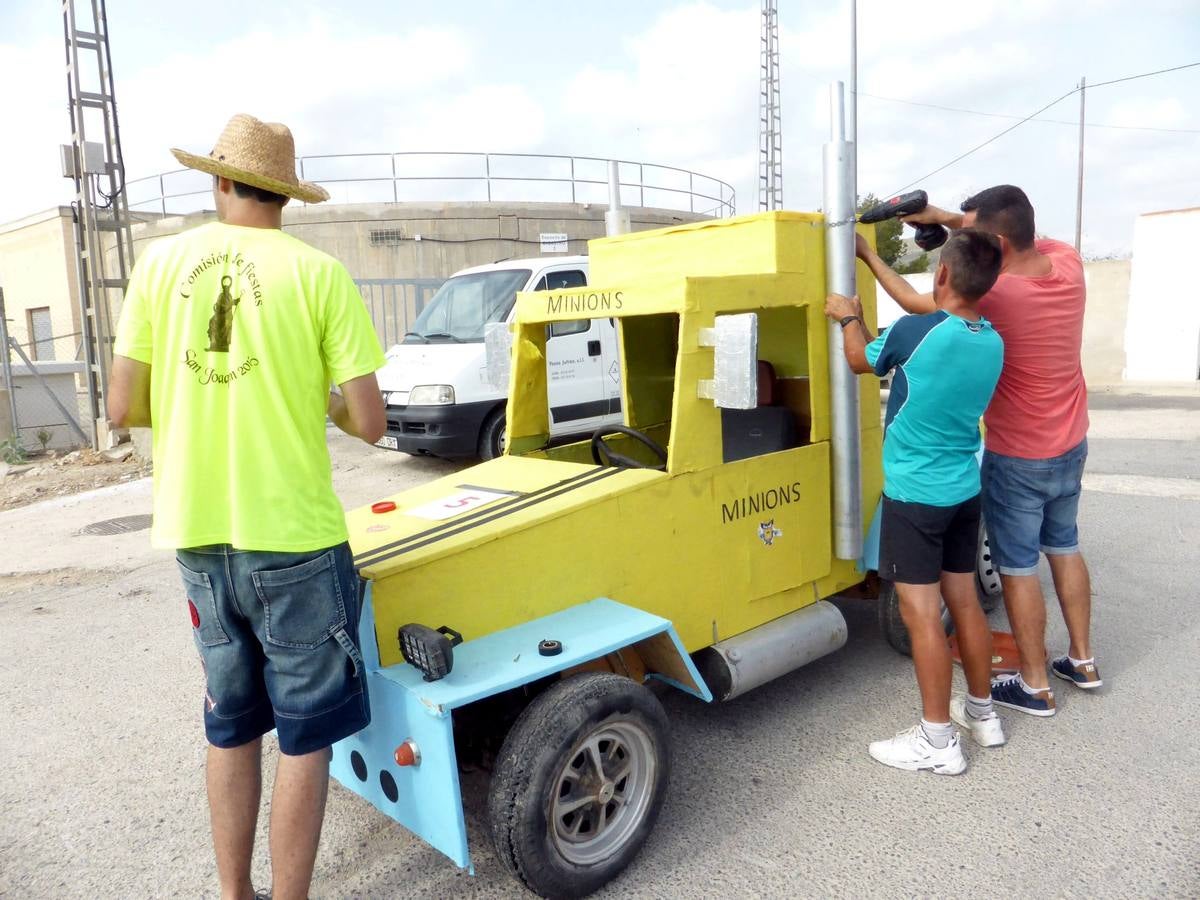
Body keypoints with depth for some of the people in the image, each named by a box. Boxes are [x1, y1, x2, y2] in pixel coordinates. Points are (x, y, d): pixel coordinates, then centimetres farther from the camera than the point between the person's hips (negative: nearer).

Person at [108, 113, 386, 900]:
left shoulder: (161, 261, 1)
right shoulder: (318, 272, -9)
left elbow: (124, 408, 2)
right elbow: (370, 423, -11)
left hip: (197, 535, 5)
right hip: (293, 538, -4)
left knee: (231, 728, 20)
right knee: (305, 735, 10)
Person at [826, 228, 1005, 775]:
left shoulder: (914, 332, -20)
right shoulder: (993, 343, 0)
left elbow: (861, 360, 0)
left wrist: (848, 317, 19)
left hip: (914, 495, -7)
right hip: (964, 492, 7)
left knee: (922, 615, 0)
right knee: (964, 603, 18)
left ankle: (938, 741, 9)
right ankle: (982, 712, 34)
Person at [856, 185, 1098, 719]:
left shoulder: (993, 296, -27)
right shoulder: (1067, 261, -8)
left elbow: (915, 303, -12)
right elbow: (1017, 238, 11)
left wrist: (867, 255, -2)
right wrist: (944, 217, 2)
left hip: (1018, 459, -8)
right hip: (1071, 446, 8)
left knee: (1018, 568, 5)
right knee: (1064, 548, 22)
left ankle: (1035, 686, 17)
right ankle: (1082, 661, 35)